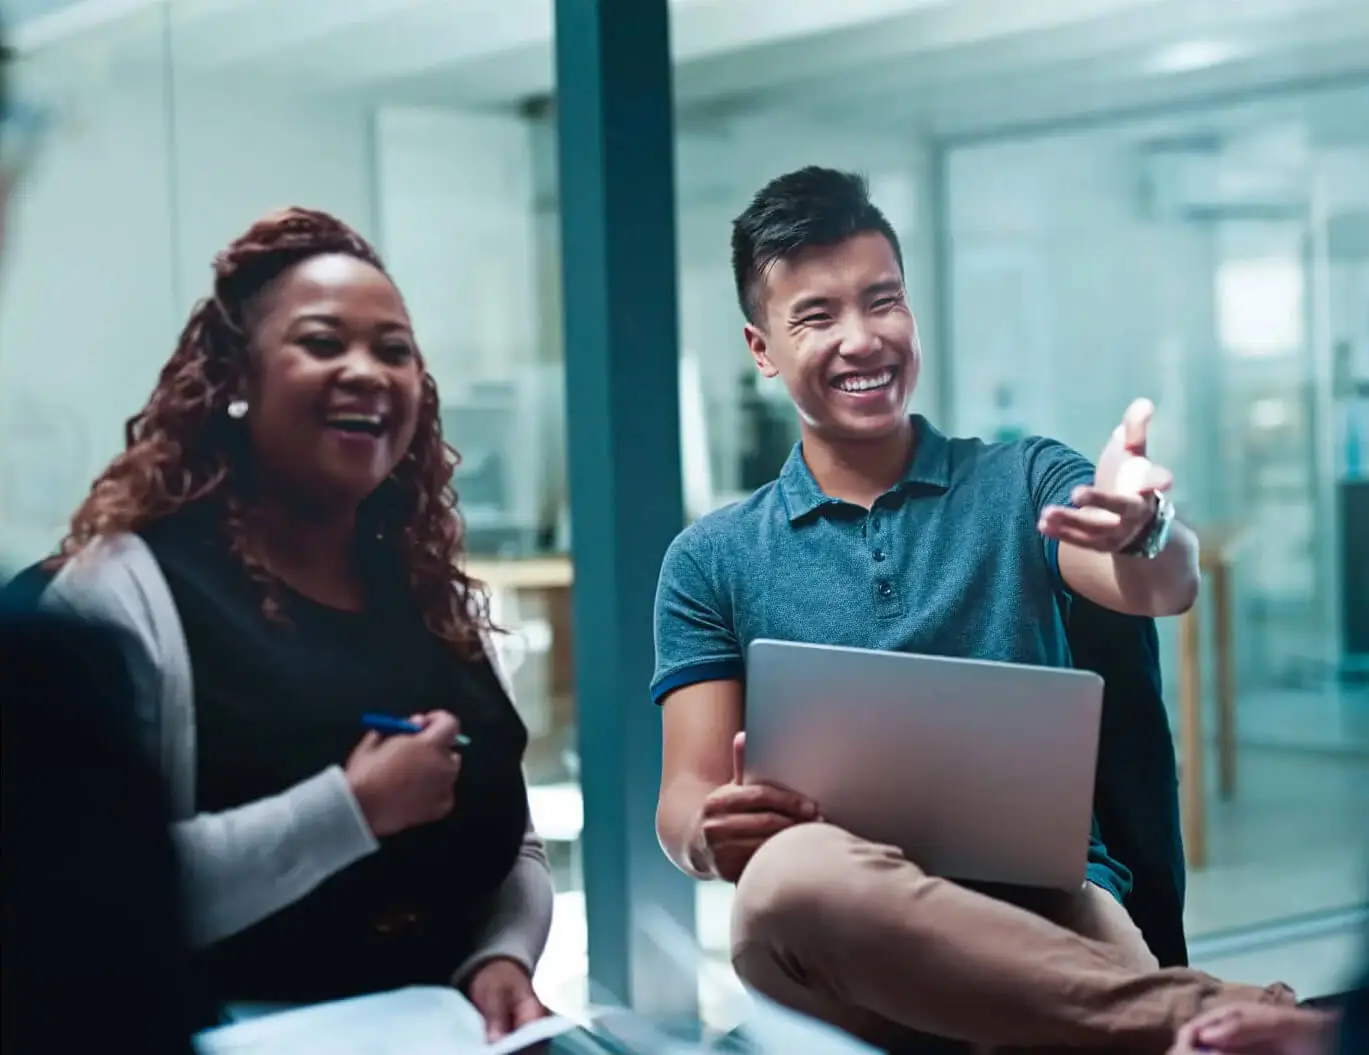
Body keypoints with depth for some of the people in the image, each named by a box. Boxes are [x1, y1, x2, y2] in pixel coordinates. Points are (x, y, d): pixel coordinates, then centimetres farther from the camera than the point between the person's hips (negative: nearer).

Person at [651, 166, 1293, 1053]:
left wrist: (1142, 530, -33)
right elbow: (686, 795, 8)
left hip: (1038, 901, -2)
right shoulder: (712, 561, 14)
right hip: (841, 938, 3)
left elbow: (1161, 589, -7)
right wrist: (714, 837, -18)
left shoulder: (1024, 482, 13)